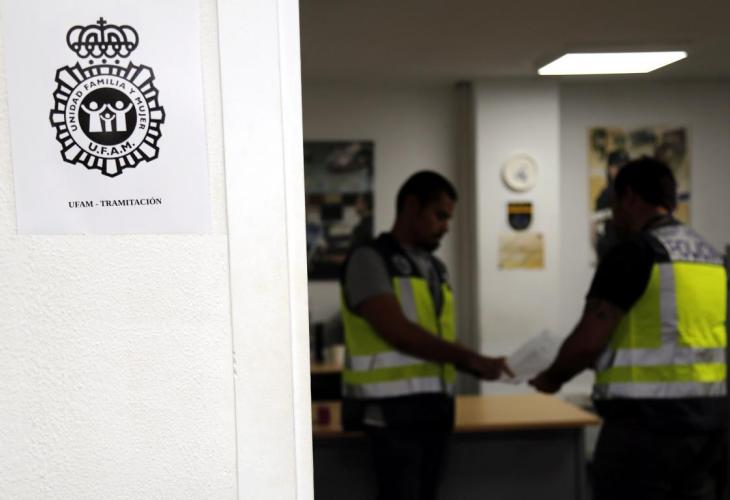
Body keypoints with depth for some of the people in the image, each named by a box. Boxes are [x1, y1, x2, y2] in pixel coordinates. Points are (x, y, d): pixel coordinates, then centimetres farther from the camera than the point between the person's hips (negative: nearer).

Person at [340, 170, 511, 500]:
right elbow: (399, 333, -19)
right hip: (392, 410, -7)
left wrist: (479, 368, -1)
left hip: (434, 407, 7)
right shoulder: (370, 259, -9)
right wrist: (471, 358, -17)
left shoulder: (433, 267, 14)